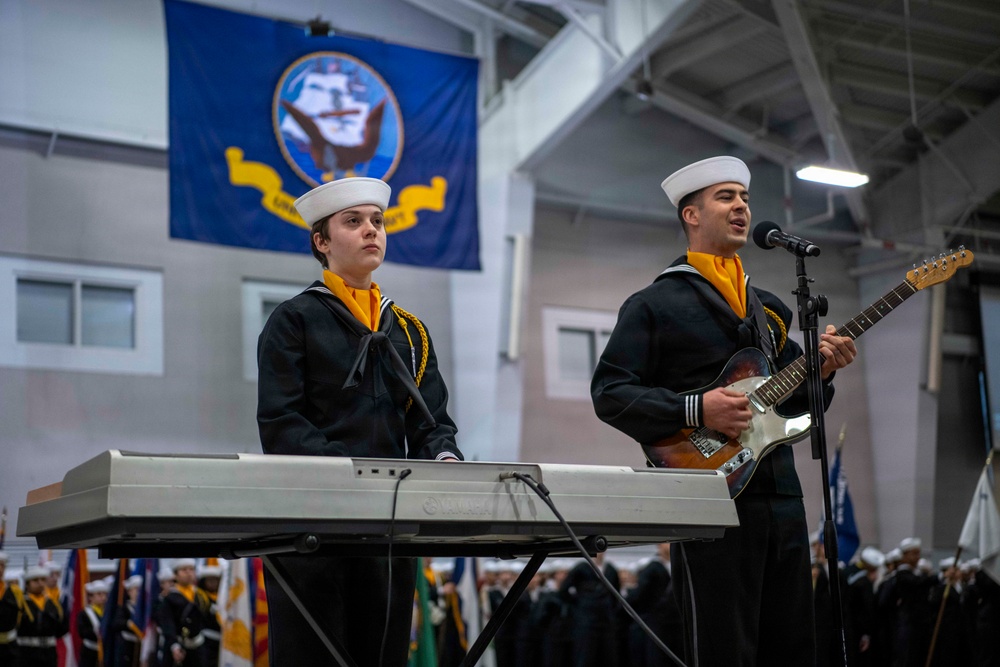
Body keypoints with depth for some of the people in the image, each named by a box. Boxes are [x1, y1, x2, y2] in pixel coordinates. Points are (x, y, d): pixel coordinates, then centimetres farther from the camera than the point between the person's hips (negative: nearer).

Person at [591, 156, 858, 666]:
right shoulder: (655, 303, 1)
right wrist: (694, 410, -19)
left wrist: (820, 372, 3)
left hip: (781, 495, 7)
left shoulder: (768, 308, 22)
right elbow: (608, 392, -6)